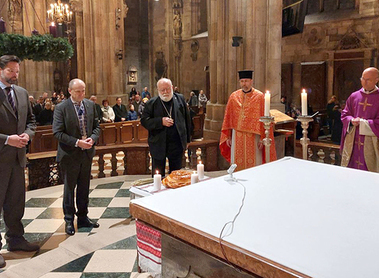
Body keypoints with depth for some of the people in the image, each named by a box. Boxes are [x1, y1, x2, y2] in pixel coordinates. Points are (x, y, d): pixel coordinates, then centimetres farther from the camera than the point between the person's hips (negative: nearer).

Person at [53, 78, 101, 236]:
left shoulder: (90, 105, 3)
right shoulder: (61, 108, -11)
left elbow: (96, 126, 9)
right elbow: (57, 132, -14)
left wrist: (92, 138, -11)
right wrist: (77, 142, -21)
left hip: (87, 152, 5)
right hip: (69, 154, -4)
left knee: (84, 187, 14)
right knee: (69, 188, 9)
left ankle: (83, 218, 28)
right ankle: (69, 221, 22)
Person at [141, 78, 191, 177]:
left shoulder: (180, 99, 4)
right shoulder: (151, 103, -2)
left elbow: (187, 120, 8)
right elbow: (144, 121, -6)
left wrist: (187, 140, 7)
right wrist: (161, 121, -20)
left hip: (177, 145, 2)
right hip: (158, 145, -1)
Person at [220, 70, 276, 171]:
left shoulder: (259, 97, -2)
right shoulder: (233, 96, 6)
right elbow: (228, 117, 10)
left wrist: (262, 138, -9)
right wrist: (228, 136, 7)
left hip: (253, 137, -2)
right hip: (237, 137, 3)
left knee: (254, 164, 3)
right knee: (237, 165, 8)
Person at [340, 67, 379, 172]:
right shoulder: (354, 96, 8)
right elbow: (344, 115, 11)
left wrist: (362, 122, -13)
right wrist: (351, 121, -9)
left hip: (370, 144, -3)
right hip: (352, 144, 3)